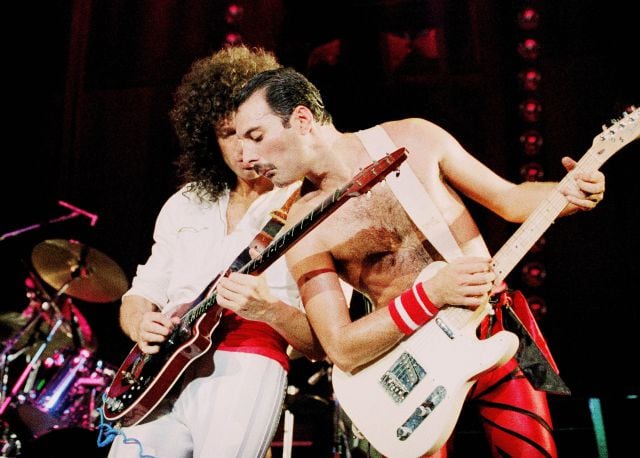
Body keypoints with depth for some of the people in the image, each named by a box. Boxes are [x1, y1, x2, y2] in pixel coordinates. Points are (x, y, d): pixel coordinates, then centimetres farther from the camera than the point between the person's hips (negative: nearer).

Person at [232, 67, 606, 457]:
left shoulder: (416, 138, -7)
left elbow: (509, 200, 3)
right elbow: (341, 349, -15)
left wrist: (572, 192, -17)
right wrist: (432, 294, -27)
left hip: (499, 327, 1)